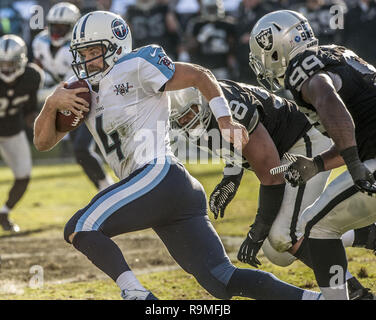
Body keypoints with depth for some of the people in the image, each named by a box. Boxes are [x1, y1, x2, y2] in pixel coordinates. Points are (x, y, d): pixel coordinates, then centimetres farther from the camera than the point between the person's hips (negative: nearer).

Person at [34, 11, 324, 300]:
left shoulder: (135, 68, 2)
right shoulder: (84, 91, 24)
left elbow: (200, 76, 2)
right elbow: (43, 142, 23)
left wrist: (226, 122, -8)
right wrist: (53, 103, 4)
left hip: (158, 176, -8)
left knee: (80, 228, -8)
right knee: (222, 282, 2)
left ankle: (135, 293, -20)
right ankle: (311, 298, -3)